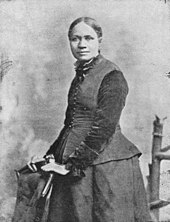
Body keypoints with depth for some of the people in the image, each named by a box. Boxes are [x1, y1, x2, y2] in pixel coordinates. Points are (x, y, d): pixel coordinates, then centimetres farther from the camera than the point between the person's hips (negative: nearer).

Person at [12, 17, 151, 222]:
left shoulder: (112, 77, -11)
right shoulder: (80, 76, 13)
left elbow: (103, 128, -17)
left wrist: (73, 163, -16)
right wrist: (51, 156, 11)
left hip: (105, 163, -8)